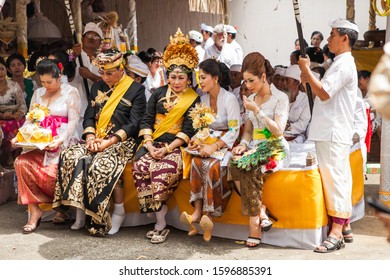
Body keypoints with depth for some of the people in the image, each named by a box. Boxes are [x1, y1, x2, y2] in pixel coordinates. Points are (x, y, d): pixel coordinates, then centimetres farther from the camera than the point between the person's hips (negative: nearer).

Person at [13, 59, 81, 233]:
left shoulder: (70, 92, 3)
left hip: (64, 143, -5)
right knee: (22, 162, -24)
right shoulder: (38, 94, 19)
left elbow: (73, 122, -6)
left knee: (50, 172, -29)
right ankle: (34, 210, -17)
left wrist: (59, 140, -21)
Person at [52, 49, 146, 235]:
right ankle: (80, 211, -15)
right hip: (96, 139, 6)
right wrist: (90, 137, -7)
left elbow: (134, 124, -8)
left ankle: (119, 211, -17)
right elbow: (89, 117, 14)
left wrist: (109, 142, -16)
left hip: (122, 142, -5)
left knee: (103, 164, -35)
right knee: (70, 157, -22)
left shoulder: (135, 89, 0)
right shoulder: (98, 87, 17)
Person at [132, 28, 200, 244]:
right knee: (140, 167, -27)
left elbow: (188, 130, -4)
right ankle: (161, 222, -21)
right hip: (153, 143, 3)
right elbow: (146, 120, 9)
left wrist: (168, 148, -16)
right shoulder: (159, 93, 16)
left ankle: (159, 223, -21)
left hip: (175, 145, -3)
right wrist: (149, 145, -7)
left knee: (164, 170, -34)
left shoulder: (193, 99, 5)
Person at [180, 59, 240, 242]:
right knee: (197, 162, -28)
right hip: (209, 143, 5)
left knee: (212, 165, -34)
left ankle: (207, 215, -30)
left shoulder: (229, 99, -9)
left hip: (226, 144, -5)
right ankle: (198, 212, -32)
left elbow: (234, 131, -13)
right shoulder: (203, 99, 10)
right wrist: (198, 141, -9)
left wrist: (213, 147, -22)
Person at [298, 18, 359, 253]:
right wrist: (310, 80, 9)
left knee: (335, 179, -9)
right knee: (339, 178, 13)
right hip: (331, 132, 11)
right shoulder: (342, 63, 21)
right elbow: (326, 93, 23)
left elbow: (324, 94, -22)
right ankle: (345, 227, 21)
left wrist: (307, 69, -12)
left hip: (334, 134, -11)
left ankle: (336, 234, -6)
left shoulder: (344, 64, -13)